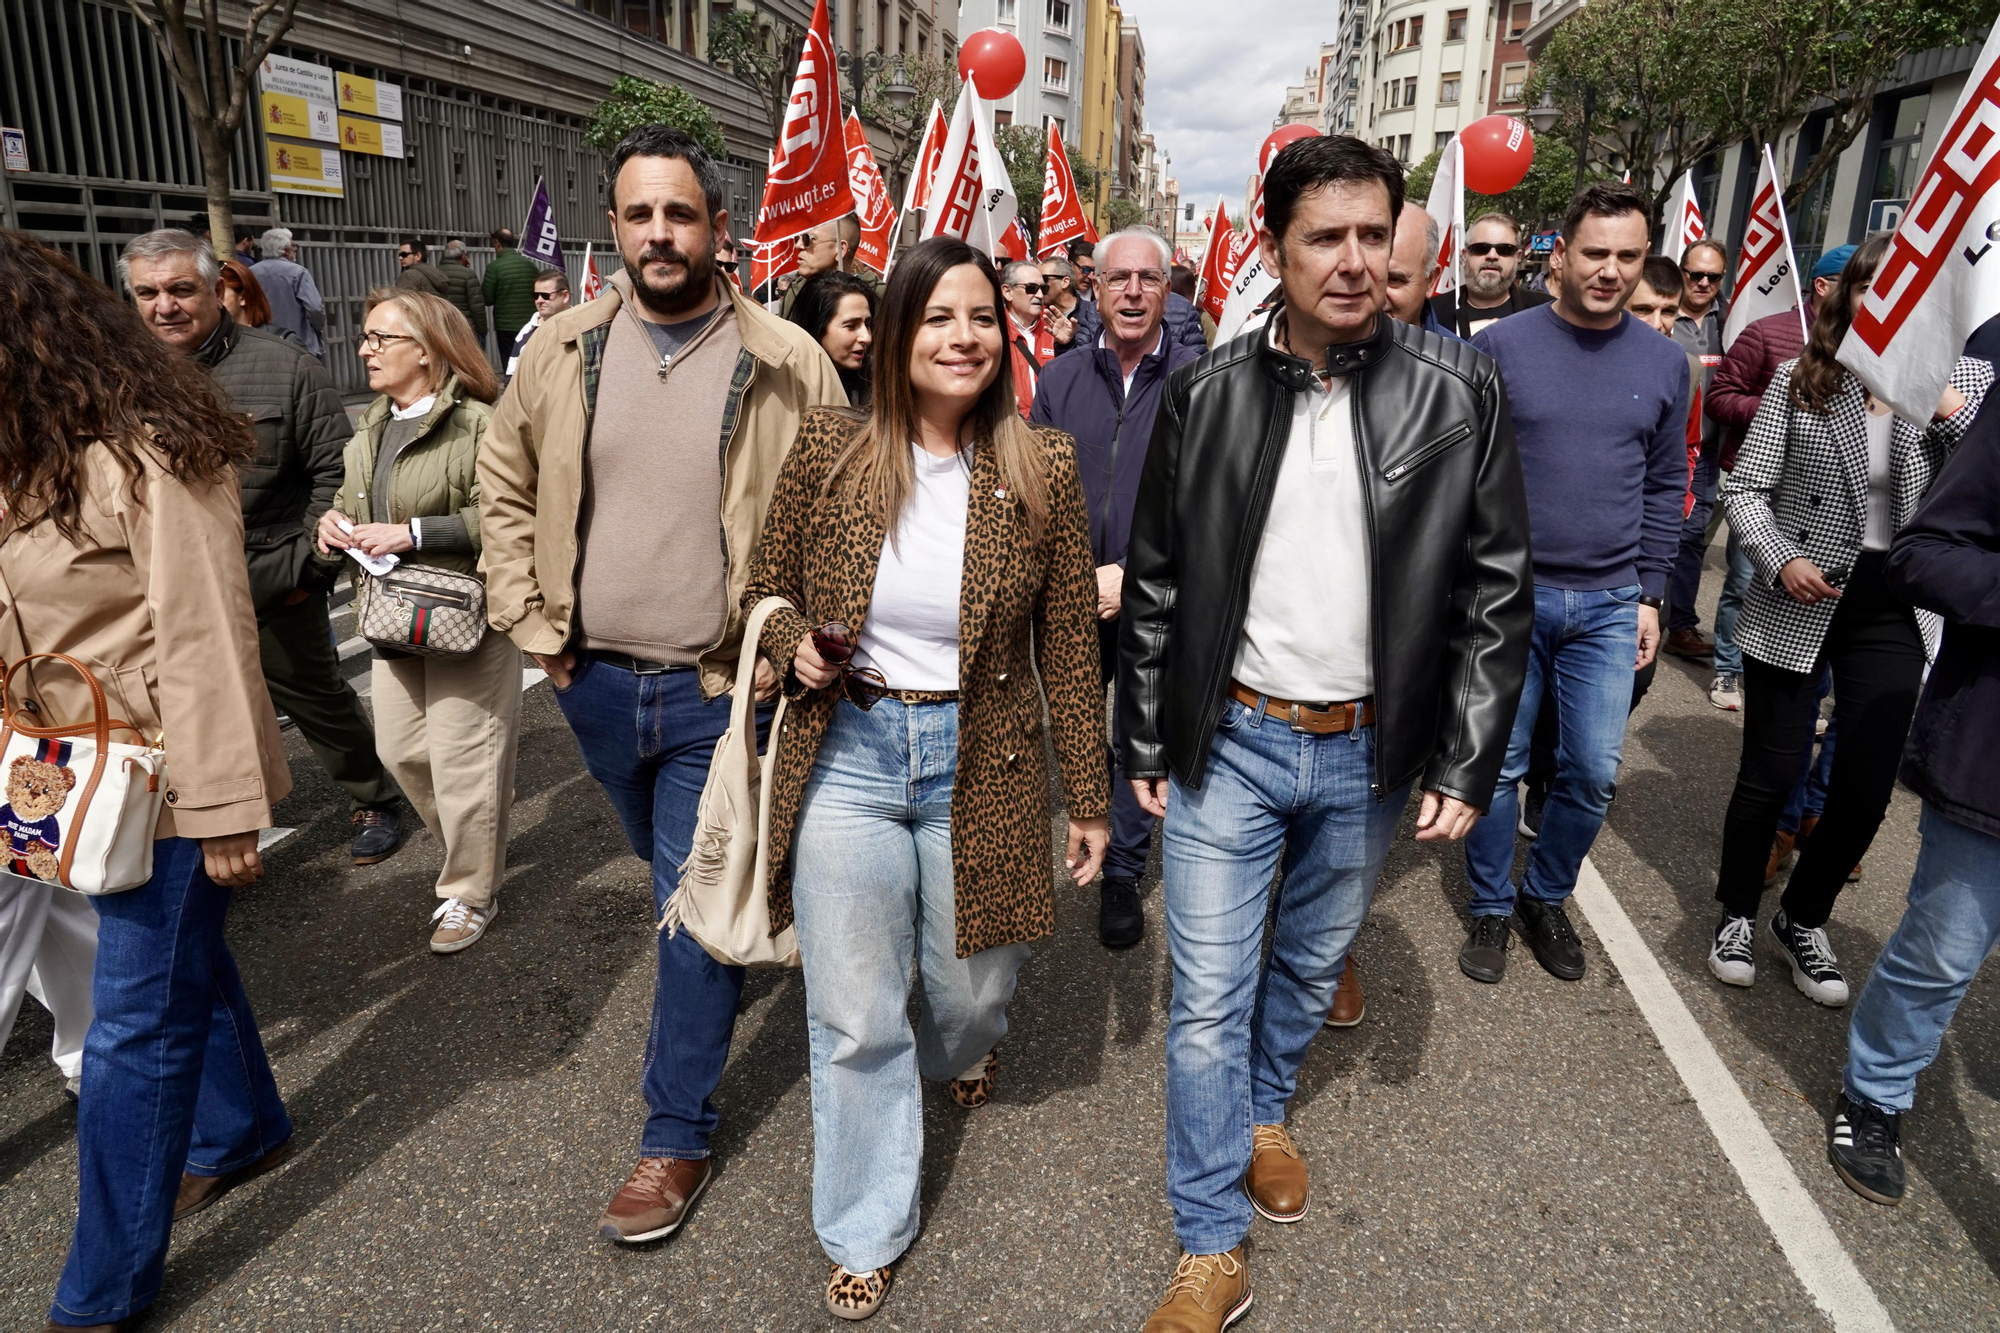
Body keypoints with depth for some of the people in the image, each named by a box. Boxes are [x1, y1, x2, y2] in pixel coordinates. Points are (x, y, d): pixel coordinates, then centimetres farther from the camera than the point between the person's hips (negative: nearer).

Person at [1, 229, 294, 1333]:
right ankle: (244, 1129, 45)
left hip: (166, 779, -8)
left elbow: (202, 641, -21)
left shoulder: (143, 457, -20)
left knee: (138, 1023, 1)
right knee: (180, 965, 22)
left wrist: (226, 811, -19)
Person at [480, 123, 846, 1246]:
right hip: (595, 680, 5)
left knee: (696, 906, 2)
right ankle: (731, 966, 54)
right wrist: (529, 621, 4)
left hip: (719, 689, -4)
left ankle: (679, 1135, 17)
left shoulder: (787, 364, -9)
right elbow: (505, 487, 11)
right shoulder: (564, 350, 2)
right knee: (671, 872, 24)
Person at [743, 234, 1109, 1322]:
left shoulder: (1042, 470, -6)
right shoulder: (829, 447, -6)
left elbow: (1068, 648, 0)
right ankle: (866, 1233, 34)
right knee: (853, 1019, 10)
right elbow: (767, 587, 8)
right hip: (847, 756, 0)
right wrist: (795, 646, -14)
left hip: (982, 765, 0)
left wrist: (1088, 798, 3)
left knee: (973, 987, 20)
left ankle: (960, 1054, 60)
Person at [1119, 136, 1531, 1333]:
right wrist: (1148, 744, 2)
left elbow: (1498, 592, -2)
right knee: (1209, 997, 4)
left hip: (1370, 753, 1)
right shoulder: (1207, 393, -4)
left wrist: (1468, 765, -6)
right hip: (1231, 740, 0)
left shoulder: (1460, 394, -5)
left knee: (1313, 964, 21)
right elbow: (1155, 585, 2)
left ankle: (1264, 1112, 51)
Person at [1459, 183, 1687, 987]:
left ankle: (1547, 897, 30)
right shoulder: (1499, 346, -4)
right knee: (1500, 765, 6)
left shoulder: (1664, 361, 5)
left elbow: (1666, 485, 10)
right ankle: (1491, 908, 25)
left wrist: (1650, 594, 7)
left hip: (1611, 604, 3)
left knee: (1594, 772, 7)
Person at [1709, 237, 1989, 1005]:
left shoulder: (1970, 382, 1)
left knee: (1867, 789, 7)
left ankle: (1803, 920, 30)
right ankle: (1736, 914, 29)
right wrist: (1780, 560, -18)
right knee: (1769, 775, 7)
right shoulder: (1799, 380, -4)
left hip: (1895, 611, 2)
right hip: (1795, 606, -2)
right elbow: (1745, 490, -3)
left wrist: (1952, 413, -18)